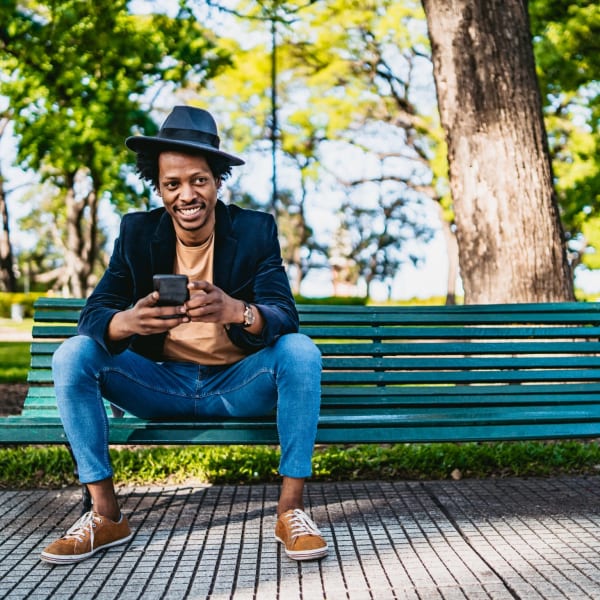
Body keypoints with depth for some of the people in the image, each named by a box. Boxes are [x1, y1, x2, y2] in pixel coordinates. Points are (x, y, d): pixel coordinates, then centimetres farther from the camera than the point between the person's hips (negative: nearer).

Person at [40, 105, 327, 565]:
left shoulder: (255, 230, -8)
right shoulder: (137, 232, -4)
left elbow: (285, 317, -21)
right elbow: (93, 314, -13)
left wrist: (234, 311, -46)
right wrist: (127, 322, -40)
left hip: (238, 386, -2)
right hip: (161, 386, 2)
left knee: (300, 351, -29)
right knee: (73, 355, -18)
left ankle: (291, 510, -19)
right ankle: (105, 515, -11)